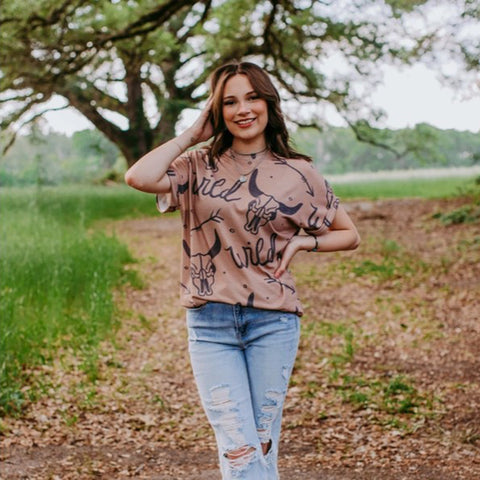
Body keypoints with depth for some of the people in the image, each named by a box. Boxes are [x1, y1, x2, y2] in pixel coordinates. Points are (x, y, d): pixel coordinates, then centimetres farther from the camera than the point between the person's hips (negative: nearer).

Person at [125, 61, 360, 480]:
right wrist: (192, 135, -4)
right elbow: (139, 178, -16)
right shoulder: (198, 166, 4)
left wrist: (301, 242, -3)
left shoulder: (296, 173, 5)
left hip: (273, 322, 1)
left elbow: (348, 235, 15)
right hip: (210, 322, 0)